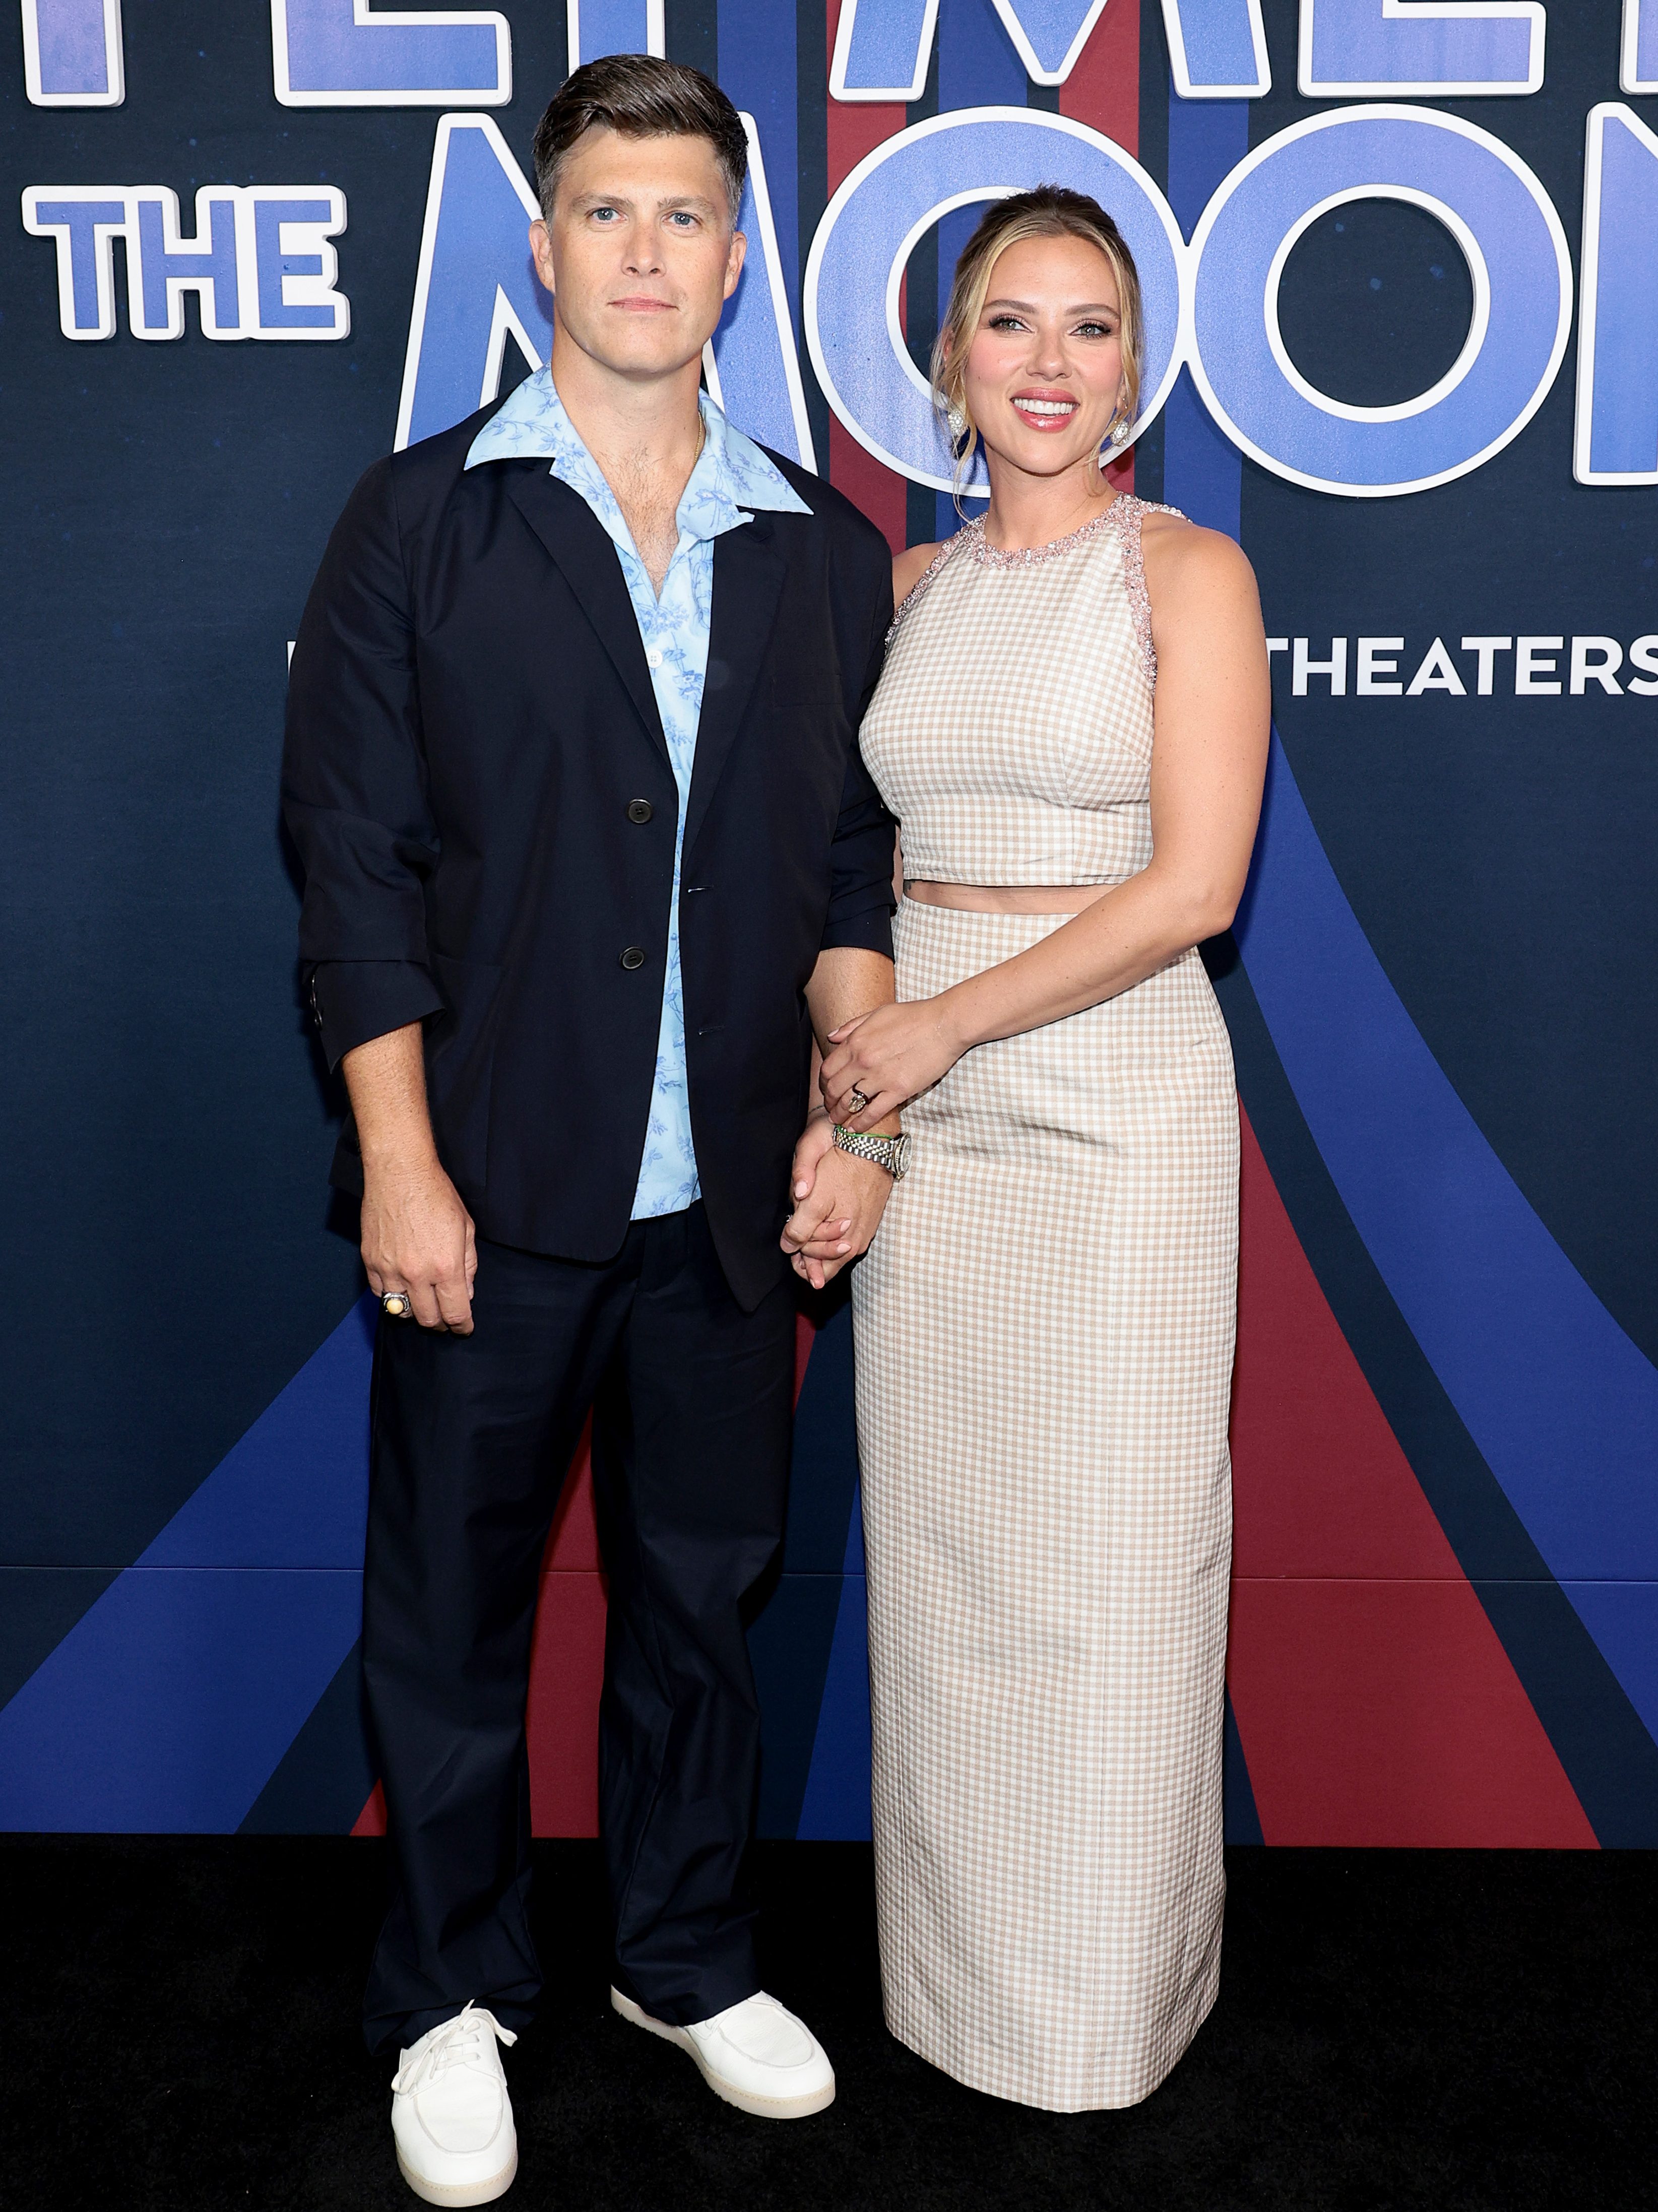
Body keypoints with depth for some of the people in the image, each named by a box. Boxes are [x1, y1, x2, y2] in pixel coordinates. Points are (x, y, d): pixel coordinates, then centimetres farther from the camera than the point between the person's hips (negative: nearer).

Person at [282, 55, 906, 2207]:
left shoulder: (826, 552, 8)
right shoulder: (420, 521, -1)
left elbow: (849, 868, 10)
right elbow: (355, 859, -5)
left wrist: (856, 1115, 0)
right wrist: (401, 1163, -10)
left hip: (729, 1199, 3)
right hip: (490, 1193, -2)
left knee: (703, 1589, 16)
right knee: (451, 1610, 10)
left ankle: (688, 1955, 37)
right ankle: (450, 2002, 31)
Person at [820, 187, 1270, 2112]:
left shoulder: (1187, 570, -4)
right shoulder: (910, 583, 11)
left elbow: (1196, 883, -13)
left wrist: (945, 1023, -12)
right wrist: (847, 1061, 3)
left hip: (1110, 1100, -5)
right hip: (922, 1109, 5)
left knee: (1104, 1558, 4)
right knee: (935, 1544, 12)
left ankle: (1105, 1990, 25)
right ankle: (954, 1962, 31)